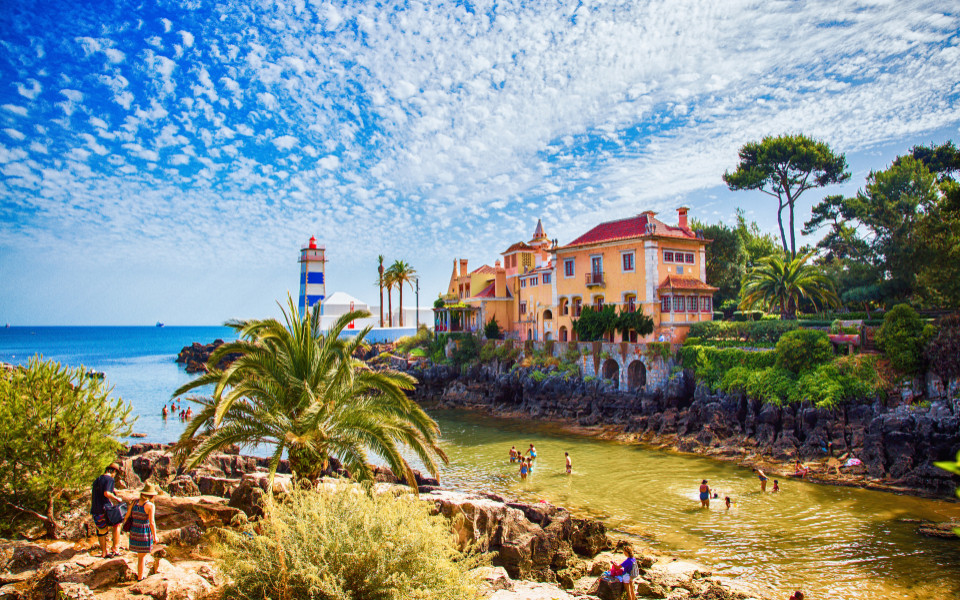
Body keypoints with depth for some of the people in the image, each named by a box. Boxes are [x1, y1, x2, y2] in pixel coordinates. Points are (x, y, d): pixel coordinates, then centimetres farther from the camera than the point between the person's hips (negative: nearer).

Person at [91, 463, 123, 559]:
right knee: (117, 526, 9)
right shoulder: (110, 479, -8)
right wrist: (117, 498, -8)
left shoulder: (96, 480, 18)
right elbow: (106, 493, -22)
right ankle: (115, 548, 6)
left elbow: (92, 496, 21)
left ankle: (104, 552, 20)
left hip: (95, 511, 7)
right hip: (105, 509, -7)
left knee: (101, 531, 14)